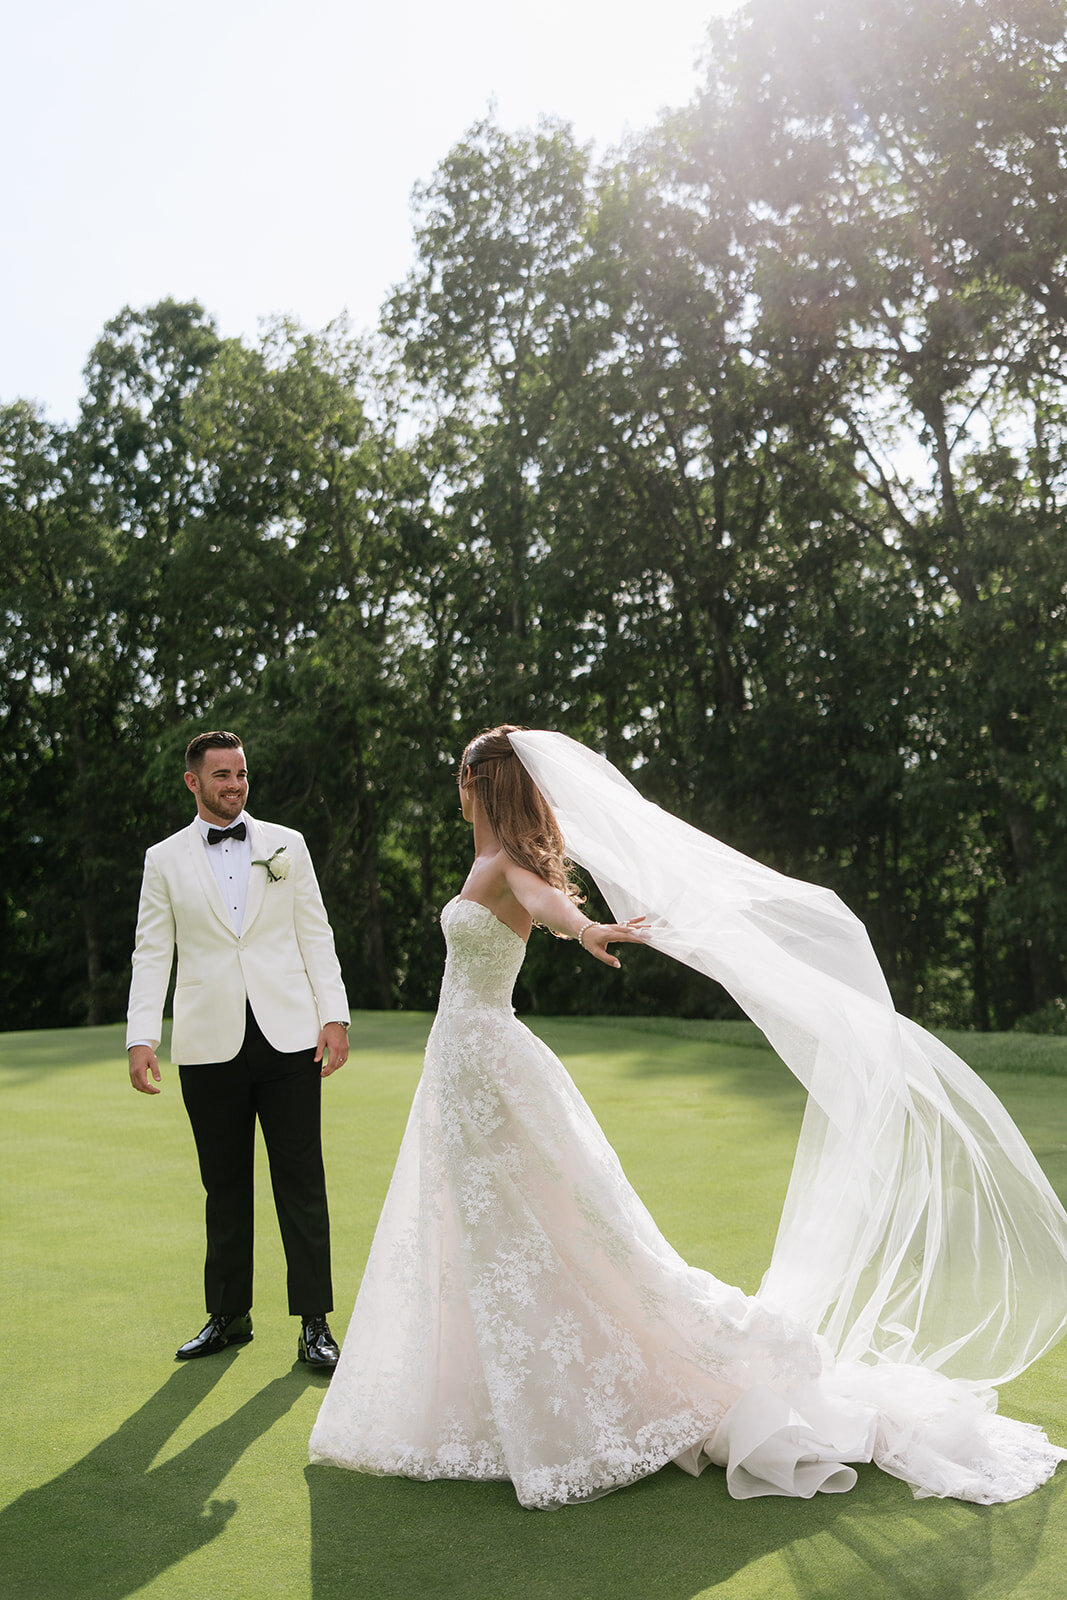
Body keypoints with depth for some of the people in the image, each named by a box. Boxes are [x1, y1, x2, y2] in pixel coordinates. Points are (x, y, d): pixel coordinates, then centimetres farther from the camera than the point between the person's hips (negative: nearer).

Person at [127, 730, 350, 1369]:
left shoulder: (287, 844, 9)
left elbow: (315, 934, 7)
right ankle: (229, 1315, 24)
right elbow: (152, 954, 5)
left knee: (301, 1182, 0)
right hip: (210, 1045, 0)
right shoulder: (165, 859, 8)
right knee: (225, 1185, 9)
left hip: (288, 1037, 0)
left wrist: (335, 1014, -1)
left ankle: (315, 1322, 9)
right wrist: (142, 1037, -5)